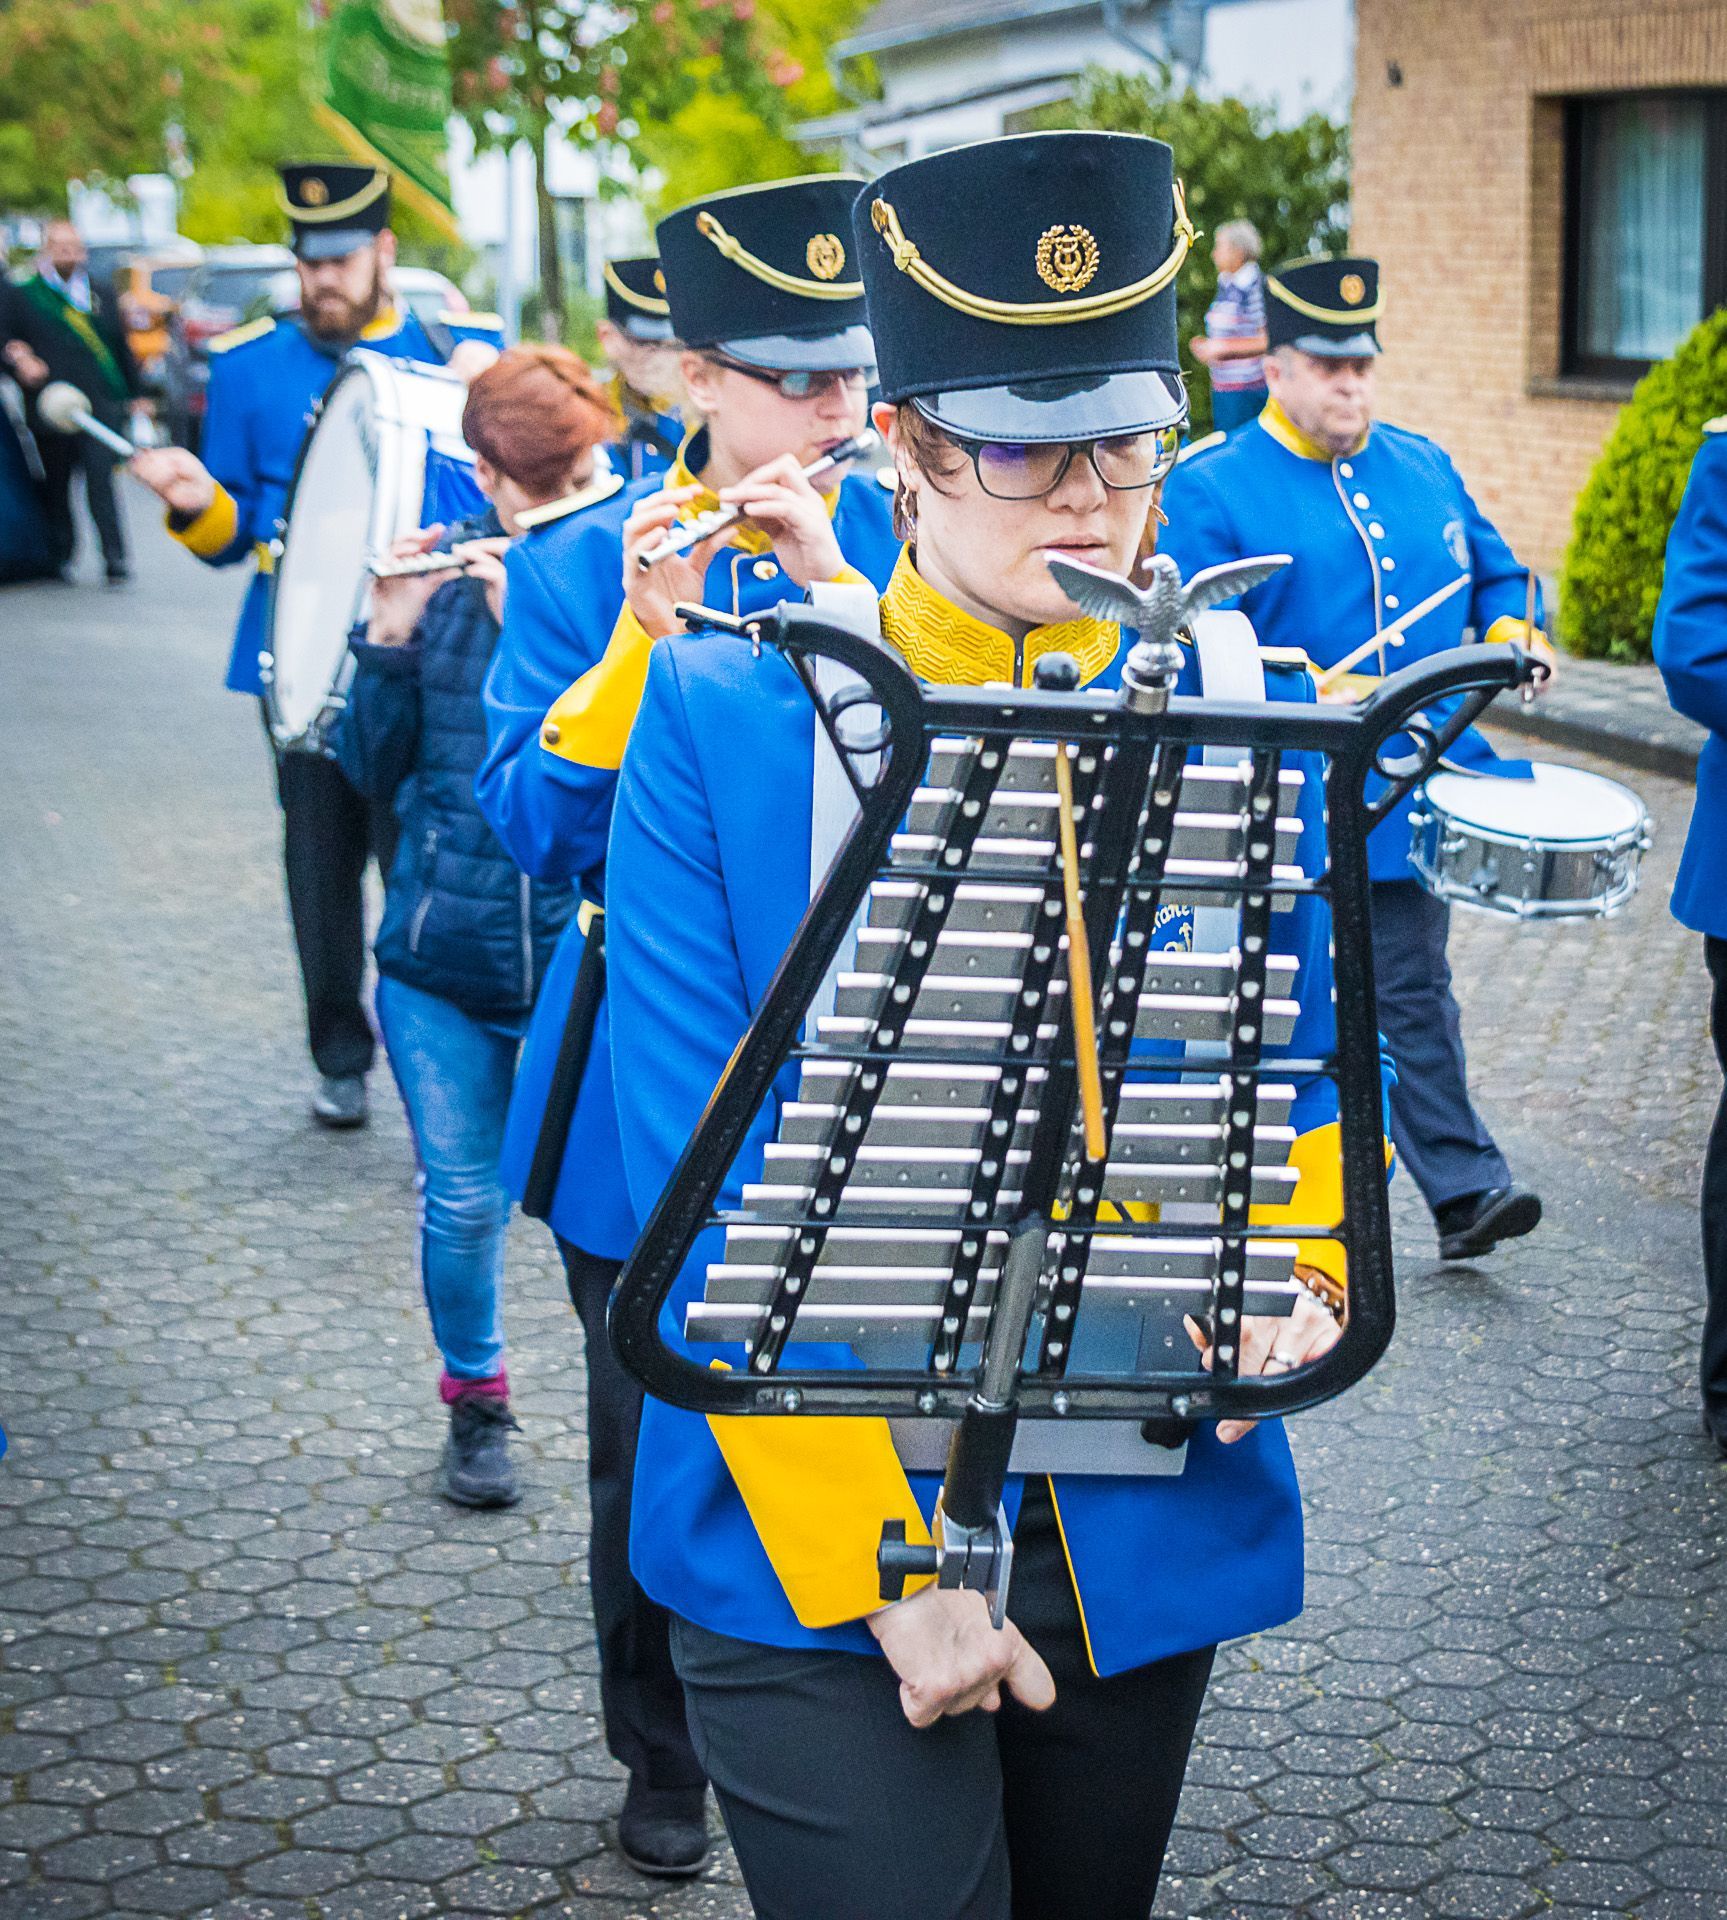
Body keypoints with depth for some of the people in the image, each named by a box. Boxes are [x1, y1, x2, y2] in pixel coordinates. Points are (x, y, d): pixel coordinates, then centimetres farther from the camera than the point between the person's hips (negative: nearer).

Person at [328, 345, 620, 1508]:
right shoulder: (439, 571, 3)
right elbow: (372, 769, 4)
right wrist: (388, 641, -12)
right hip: (441, 955, 3)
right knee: (463, 1201, 9)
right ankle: (477, 1402, 32)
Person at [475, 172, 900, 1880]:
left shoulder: (903, 548, 1)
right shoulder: (581, 568, -2)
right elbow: (532, 826, -11)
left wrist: (840, 588, -22)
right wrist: (639, 639, -24)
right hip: (654, 1079, 0)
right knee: (658, 1441, 11)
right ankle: (667, 1757, 31)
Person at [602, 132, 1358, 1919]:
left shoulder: (1246, 721, 1)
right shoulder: (720, 713, -9)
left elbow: (1312, 1083, 10)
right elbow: (703, 1184, -11)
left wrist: (1295, 1278, -13)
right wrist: (876, 1566, -15)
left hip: (1148, 1526, 4)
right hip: (808, 1531, -3)